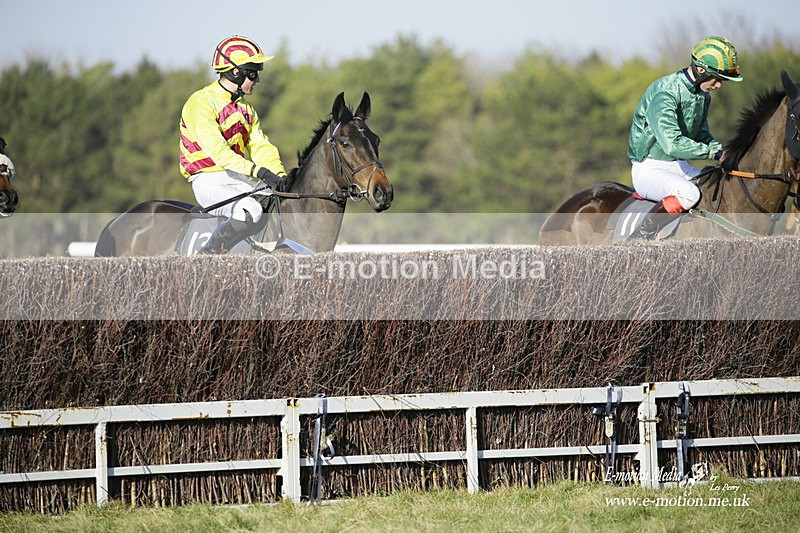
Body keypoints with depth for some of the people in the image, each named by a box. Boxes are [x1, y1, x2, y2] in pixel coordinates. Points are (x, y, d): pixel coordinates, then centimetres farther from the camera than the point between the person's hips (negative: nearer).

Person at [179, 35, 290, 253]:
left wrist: (279, 176, -13)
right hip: (211, 182, -9)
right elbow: (216, 149, -24)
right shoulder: (201, 103, -11)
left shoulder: (245, 108, 19)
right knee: (250, 212, -36)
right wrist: (258, 171, -34)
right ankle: (206, 258, -19)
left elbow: (260, 146, 8)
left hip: (242, 180, 9)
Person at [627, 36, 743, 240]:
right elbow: (672, 143, -30)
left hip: (681, 168, 9)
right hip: (649, 169, -9)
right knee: (688, 194, -37)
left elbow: (702, 134, 20)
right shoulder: (665, 93, -21)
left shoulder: (703, 95, 8)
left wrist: (724, 153, -1)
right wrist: (714, 152, -25)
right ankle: (639, 239, -25)